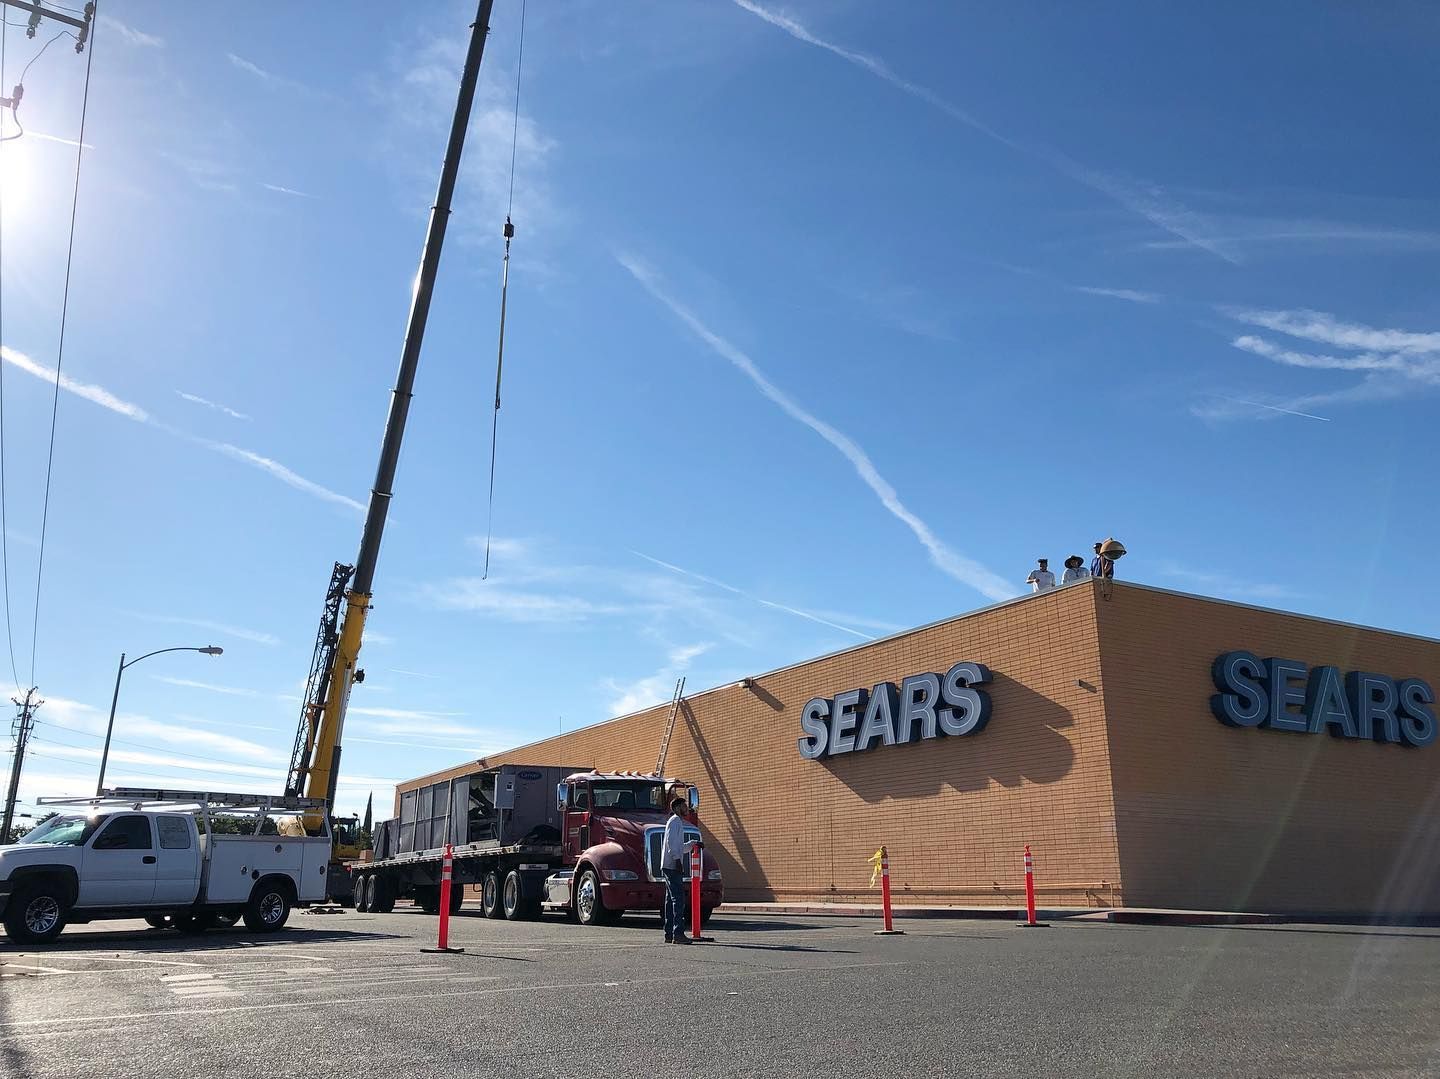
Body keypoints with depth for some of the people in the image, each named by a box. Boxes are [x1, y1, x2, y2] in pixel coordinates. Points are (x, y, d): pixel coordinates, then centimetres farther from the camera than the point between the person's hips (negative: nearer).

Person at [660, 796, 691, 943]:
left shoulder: (678, 822, 24)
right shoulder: (675, 821, -7)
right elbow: (671, 843, -19)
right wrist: (677, 859, -23)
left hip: (669, 866, 11)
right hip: (673, 865, -11)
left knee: (671, 899, 11)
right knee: (678, 899, -14)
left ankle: (669, 934, 14)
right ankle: (678, 934, -19)